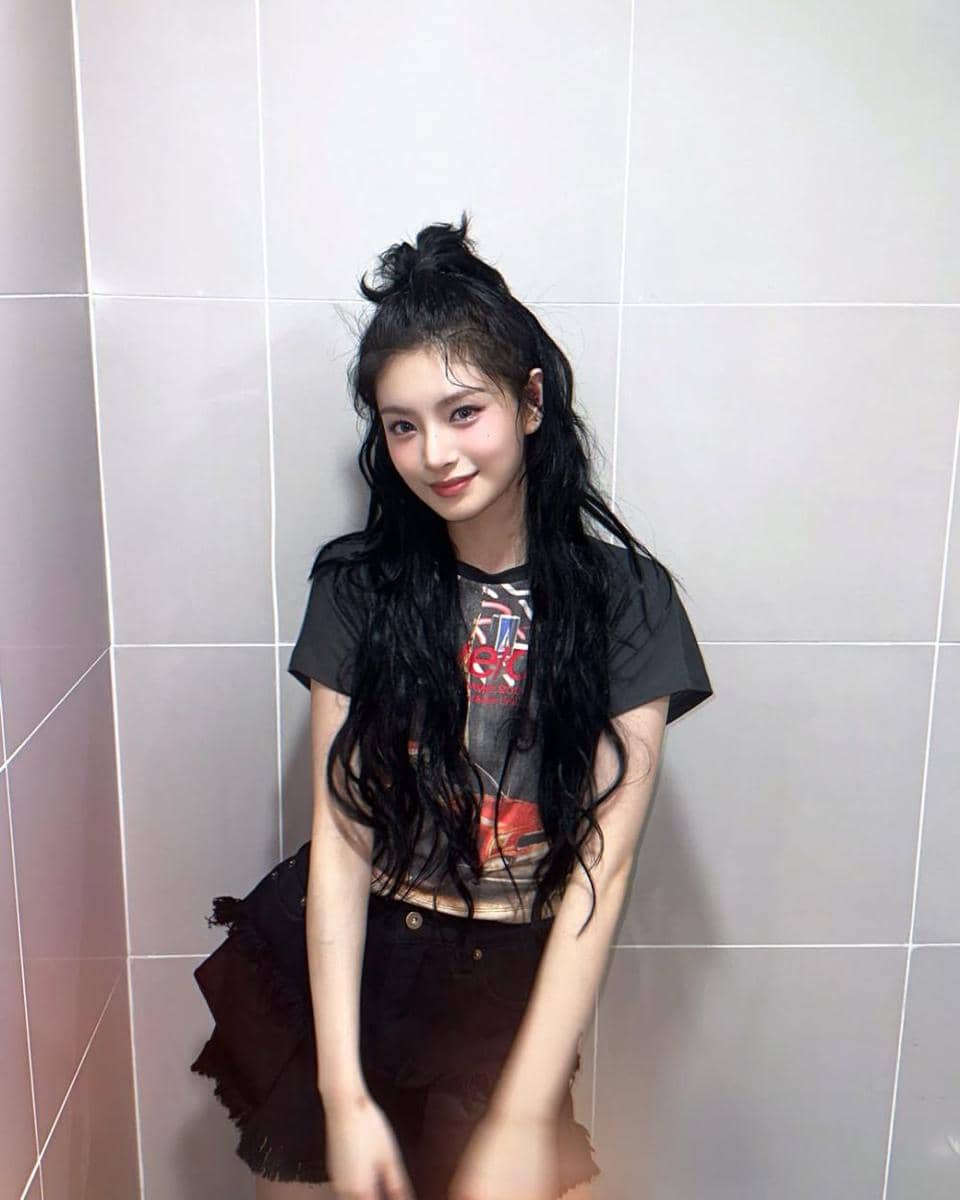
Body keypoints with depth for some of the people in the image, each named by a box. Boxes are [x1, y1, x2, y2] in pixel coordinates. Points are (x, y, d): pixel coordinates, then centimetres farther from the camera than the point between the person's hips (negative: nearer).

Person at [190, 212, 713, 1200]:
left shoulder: (625, 598, -6)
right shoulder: (357, 583, -1)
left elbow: (602, 867, -10)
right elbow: (340, 833, -6)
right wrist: (344, 1093, -11)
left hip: (513, 981, -1)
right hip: (336, 968, 2)